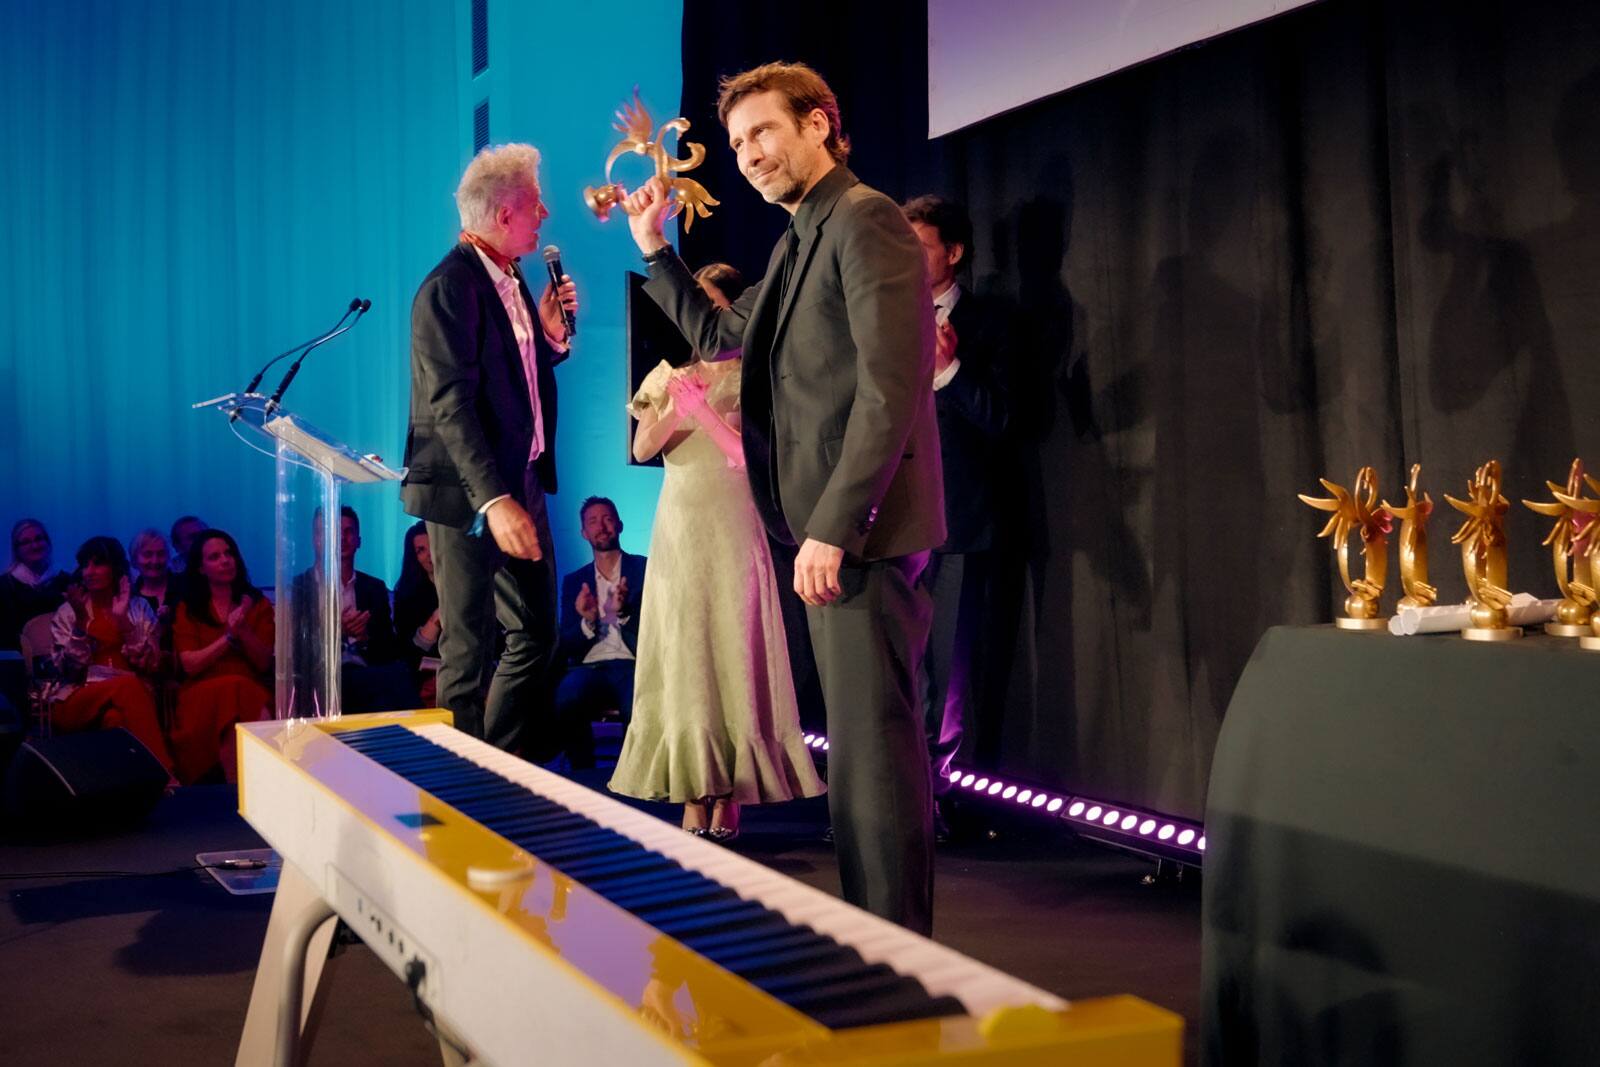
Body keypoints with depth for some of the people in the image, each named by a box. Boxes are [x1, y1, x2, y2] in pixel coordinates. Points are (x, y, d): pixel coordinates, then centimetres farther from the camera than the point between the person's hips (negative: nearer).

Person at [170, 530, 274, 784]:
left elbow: (263, 663, 5)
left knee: (261, 716, -34)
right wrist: (229, 636, -12)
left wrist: (244, 629, -11)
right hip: (204, 693, -1)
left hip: (252, 691, 1)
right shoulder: (188, 608, 11)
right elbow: (190, 665, -2)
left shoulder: (258, 604, 14)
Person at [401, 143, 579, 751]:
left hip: (522, 485, 9)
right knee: (468, 651, 0)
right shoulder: (449, 289, -16)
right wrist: (494, 500, -29)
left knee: (537, 637, 14)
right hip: (468, 495, -9)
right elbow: (451, 405, -23)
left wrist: (550, 333, 1)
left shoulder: (511, 280, 13)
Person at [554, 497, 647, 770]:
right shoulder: (574, 581, 18)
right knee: (564, 700, -33)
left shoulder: (646, 569, 11)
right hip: (589, 668, 2)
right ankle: (584, 775, -13)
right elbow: (566, 647, 11)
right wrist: (587, 621, -10)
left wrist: (623, 611, -19)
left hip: (633, 666, -2)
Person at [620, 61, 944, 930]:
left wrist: (833, 528, -22)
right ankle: (874, 933, 20)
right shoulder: (800, 242, 20)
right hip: (825, 531, 10)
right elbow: (720, 337, 34)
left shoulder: (864, 220, -10)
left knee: (873, 749, -8)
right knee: (859, 743, 12)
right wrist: (653, 248, 26)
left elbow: (893, 385, -19)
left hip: (860, 530, -10)